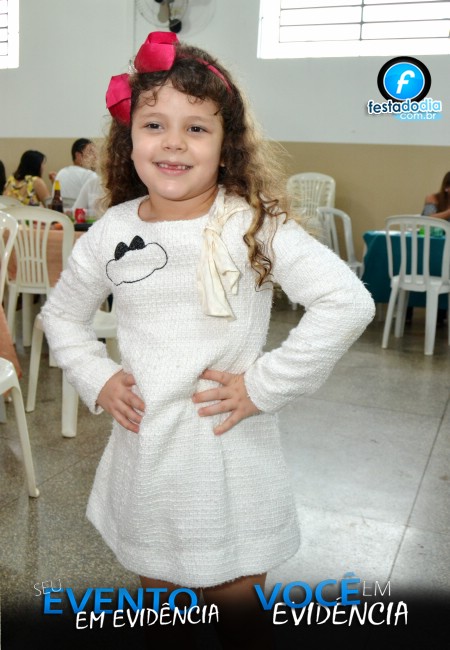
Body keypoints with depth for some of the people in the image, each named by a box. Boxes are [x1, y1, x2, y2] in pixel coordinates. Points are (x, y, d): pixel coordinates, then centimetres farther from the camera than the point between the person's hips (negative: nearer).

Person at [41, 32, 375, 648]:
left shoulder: (254, 225, -14)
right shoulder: (112, 232, -2)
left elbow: (348, 302, -23)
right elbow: (62, 313, 14)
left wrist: (263, 386, -20)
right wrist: (96, 379, 0)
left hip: (229, 456, -3)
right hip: (142, 453, 4)